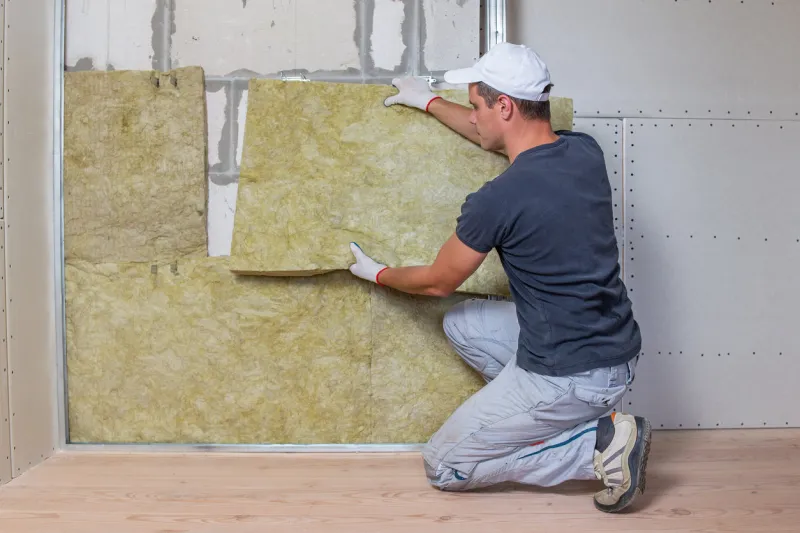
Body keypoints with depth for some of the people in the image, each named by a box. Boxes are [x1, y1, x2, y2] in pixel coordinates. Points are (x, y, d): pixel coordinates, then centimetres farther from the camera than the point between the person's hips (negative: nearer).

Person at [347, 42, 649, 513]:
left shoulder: (496, 200, -22)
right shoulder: (586, 151, 0)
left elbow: (438, 282, -3)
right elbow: (508, 137, 22)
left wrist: (378, 274, 17)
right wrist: (430, 102, 32)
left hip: (571, 377, -8)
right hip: (620, 352, 8)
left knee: (443, 467, 10)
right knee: (461, 323, 23)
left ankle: (598, 445, -2)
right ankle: (577, 418, 13)